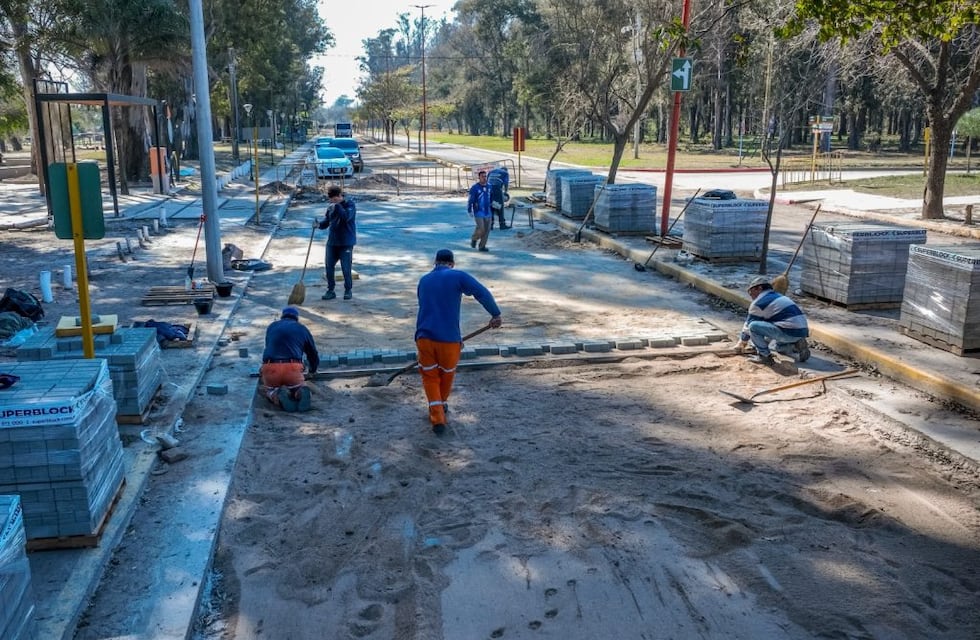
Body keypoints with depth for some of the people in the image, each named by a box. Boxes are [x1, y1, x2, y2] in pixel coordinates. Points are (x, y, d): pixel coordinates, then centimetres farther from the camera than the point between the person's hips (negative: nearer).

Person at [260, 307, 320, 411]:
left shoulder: (272, 326, 23)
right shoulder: (302, 329, 19)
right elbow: (313, 355, 25)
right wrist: (312, 371, 48)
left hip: (270, 368, 1)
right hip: (293, 368, -1)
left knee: (271, 391, 28)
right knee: (300, 387, 25)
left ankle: (276, 394, -10)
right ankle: (299, 392, -13)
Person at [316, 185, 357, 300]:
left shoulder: (350, 204, -7)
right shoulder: (331, 207, 8)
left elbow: (347, 217, -24)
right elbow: (326, 221, 10)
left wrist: (337, 207, -26)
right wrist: (319, 224, -10)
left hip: (346, 243, -5)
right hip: (332, 242, 5)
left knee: (346, 268, -3)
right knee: (329, 266, 3)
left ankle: (348, 290, 14)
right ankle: (330, 290, 14)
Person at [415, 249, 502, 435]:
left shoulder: (424, 280, 15)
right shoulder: (458, 276, -2)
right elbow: (483, 293, -15)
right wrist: (495, 314, -6)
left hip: (424, 337, 3)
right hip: (449, 339, -2)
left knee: (430, 377, 14)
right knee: (447, 375, 22)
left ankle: (437, 417, 1)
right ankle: (441, 406, 43)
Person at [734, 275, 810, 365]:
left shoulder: (758, 303, -4)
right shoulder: (779, 297, 24)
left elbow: (749, 324, 6)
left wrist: (742, 342, 21)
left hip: (789, 333, -9)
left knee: (753, 326, -11)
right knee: (779, 347, 38)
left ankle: (765, 356, -7)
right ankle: (796, 346, 9)